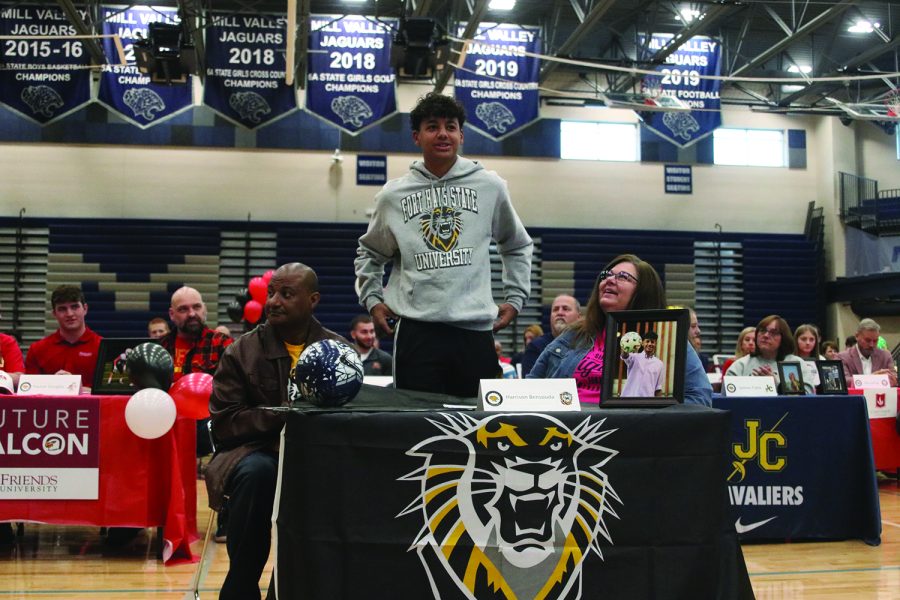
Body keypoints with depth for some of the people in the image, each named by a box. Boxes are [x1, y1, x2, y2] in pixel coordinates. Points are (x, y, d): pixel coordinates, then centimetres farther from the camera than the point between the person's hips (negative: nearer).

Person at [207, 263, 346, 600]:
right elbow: (224, 422, -5)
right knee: (257, 471, -36)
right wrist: (283, 416, -18)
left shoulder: (339, 350, 8)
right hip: (255, 450, -1)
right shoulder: (241, 352, 3)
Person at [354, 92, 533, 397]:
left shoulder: (490, 186, 7)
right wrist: (372, 299, 10)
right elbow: (369, 252, 22)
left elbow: (517, 246, 20)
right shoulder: (393, 195, 7)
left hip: (476, 329, 1)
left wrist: (515, 297, 12)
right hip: (416, 329, 0)